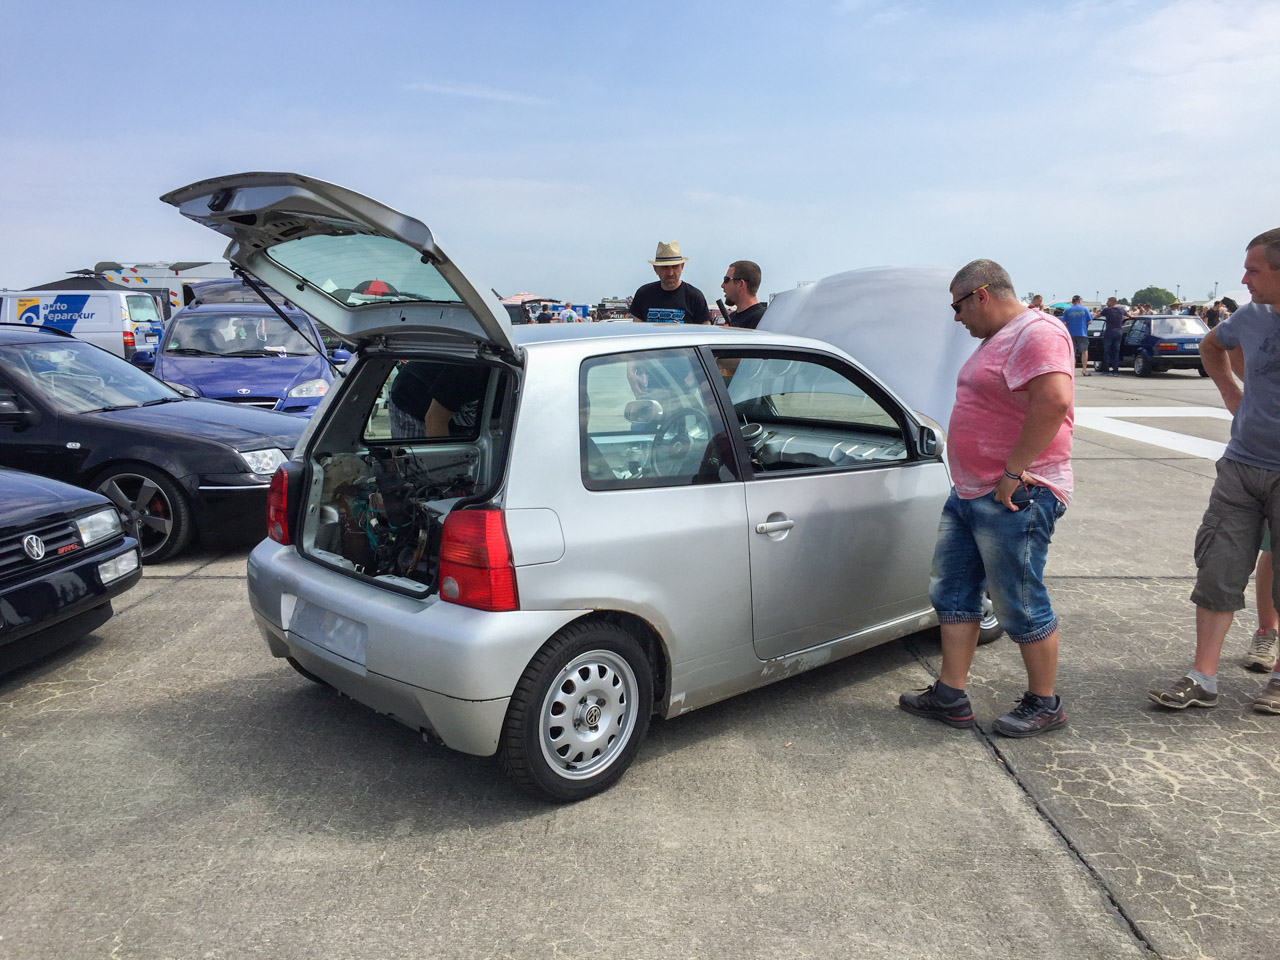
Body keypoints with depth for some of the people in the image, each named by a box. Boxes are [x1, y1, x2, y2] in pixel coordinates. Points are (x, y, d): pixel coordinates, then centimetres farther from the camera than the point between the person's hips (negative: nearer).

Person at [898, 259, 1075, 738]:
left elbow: (1054, 400, -30)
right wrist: (972, 479, 17)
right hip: (969, 493, 11)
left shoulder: (1036, 333, -15)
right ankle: (950, 697, 22)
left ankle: (1044, 704, 20)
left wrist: (1013, 471, -26)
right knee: (950, 592, 12)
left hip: (1015, 498, -10)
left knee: (1020, 607, 1)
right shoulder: (998, 339, 18)